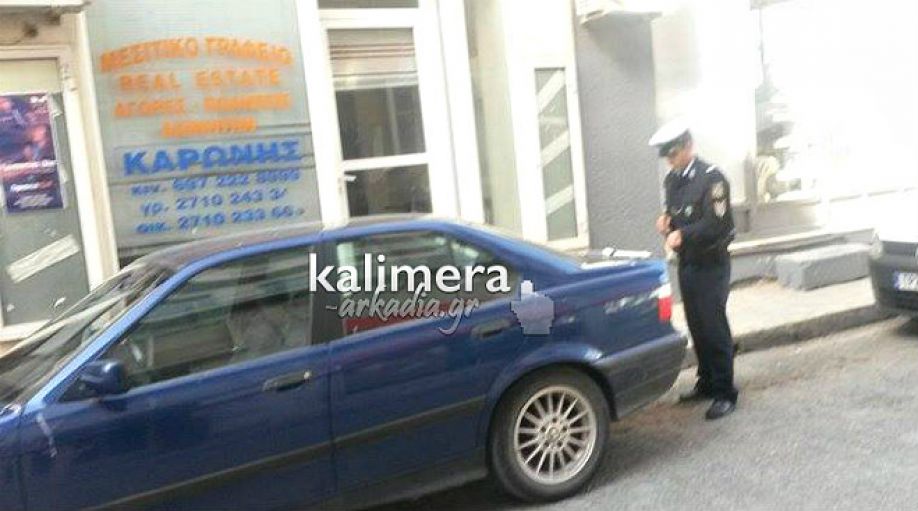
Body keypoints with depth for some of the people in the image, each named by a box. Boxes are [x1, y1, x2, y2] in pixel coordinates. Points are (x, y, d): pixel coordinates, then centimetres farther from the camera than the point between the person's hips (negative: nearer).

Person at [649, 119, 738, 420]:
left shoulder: (711, 177, -14)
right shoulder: (672, 179, 10)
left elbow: (717, 224, -19)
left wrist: (682, 235, -27)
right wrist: (666, 220, -1)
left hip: (711, 263, -7)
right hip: (686, 262, 7)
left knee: (714, 327, -4)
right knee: (696, 327, 13)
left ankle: (725, 394, 5)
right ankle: (706, 383, 27)